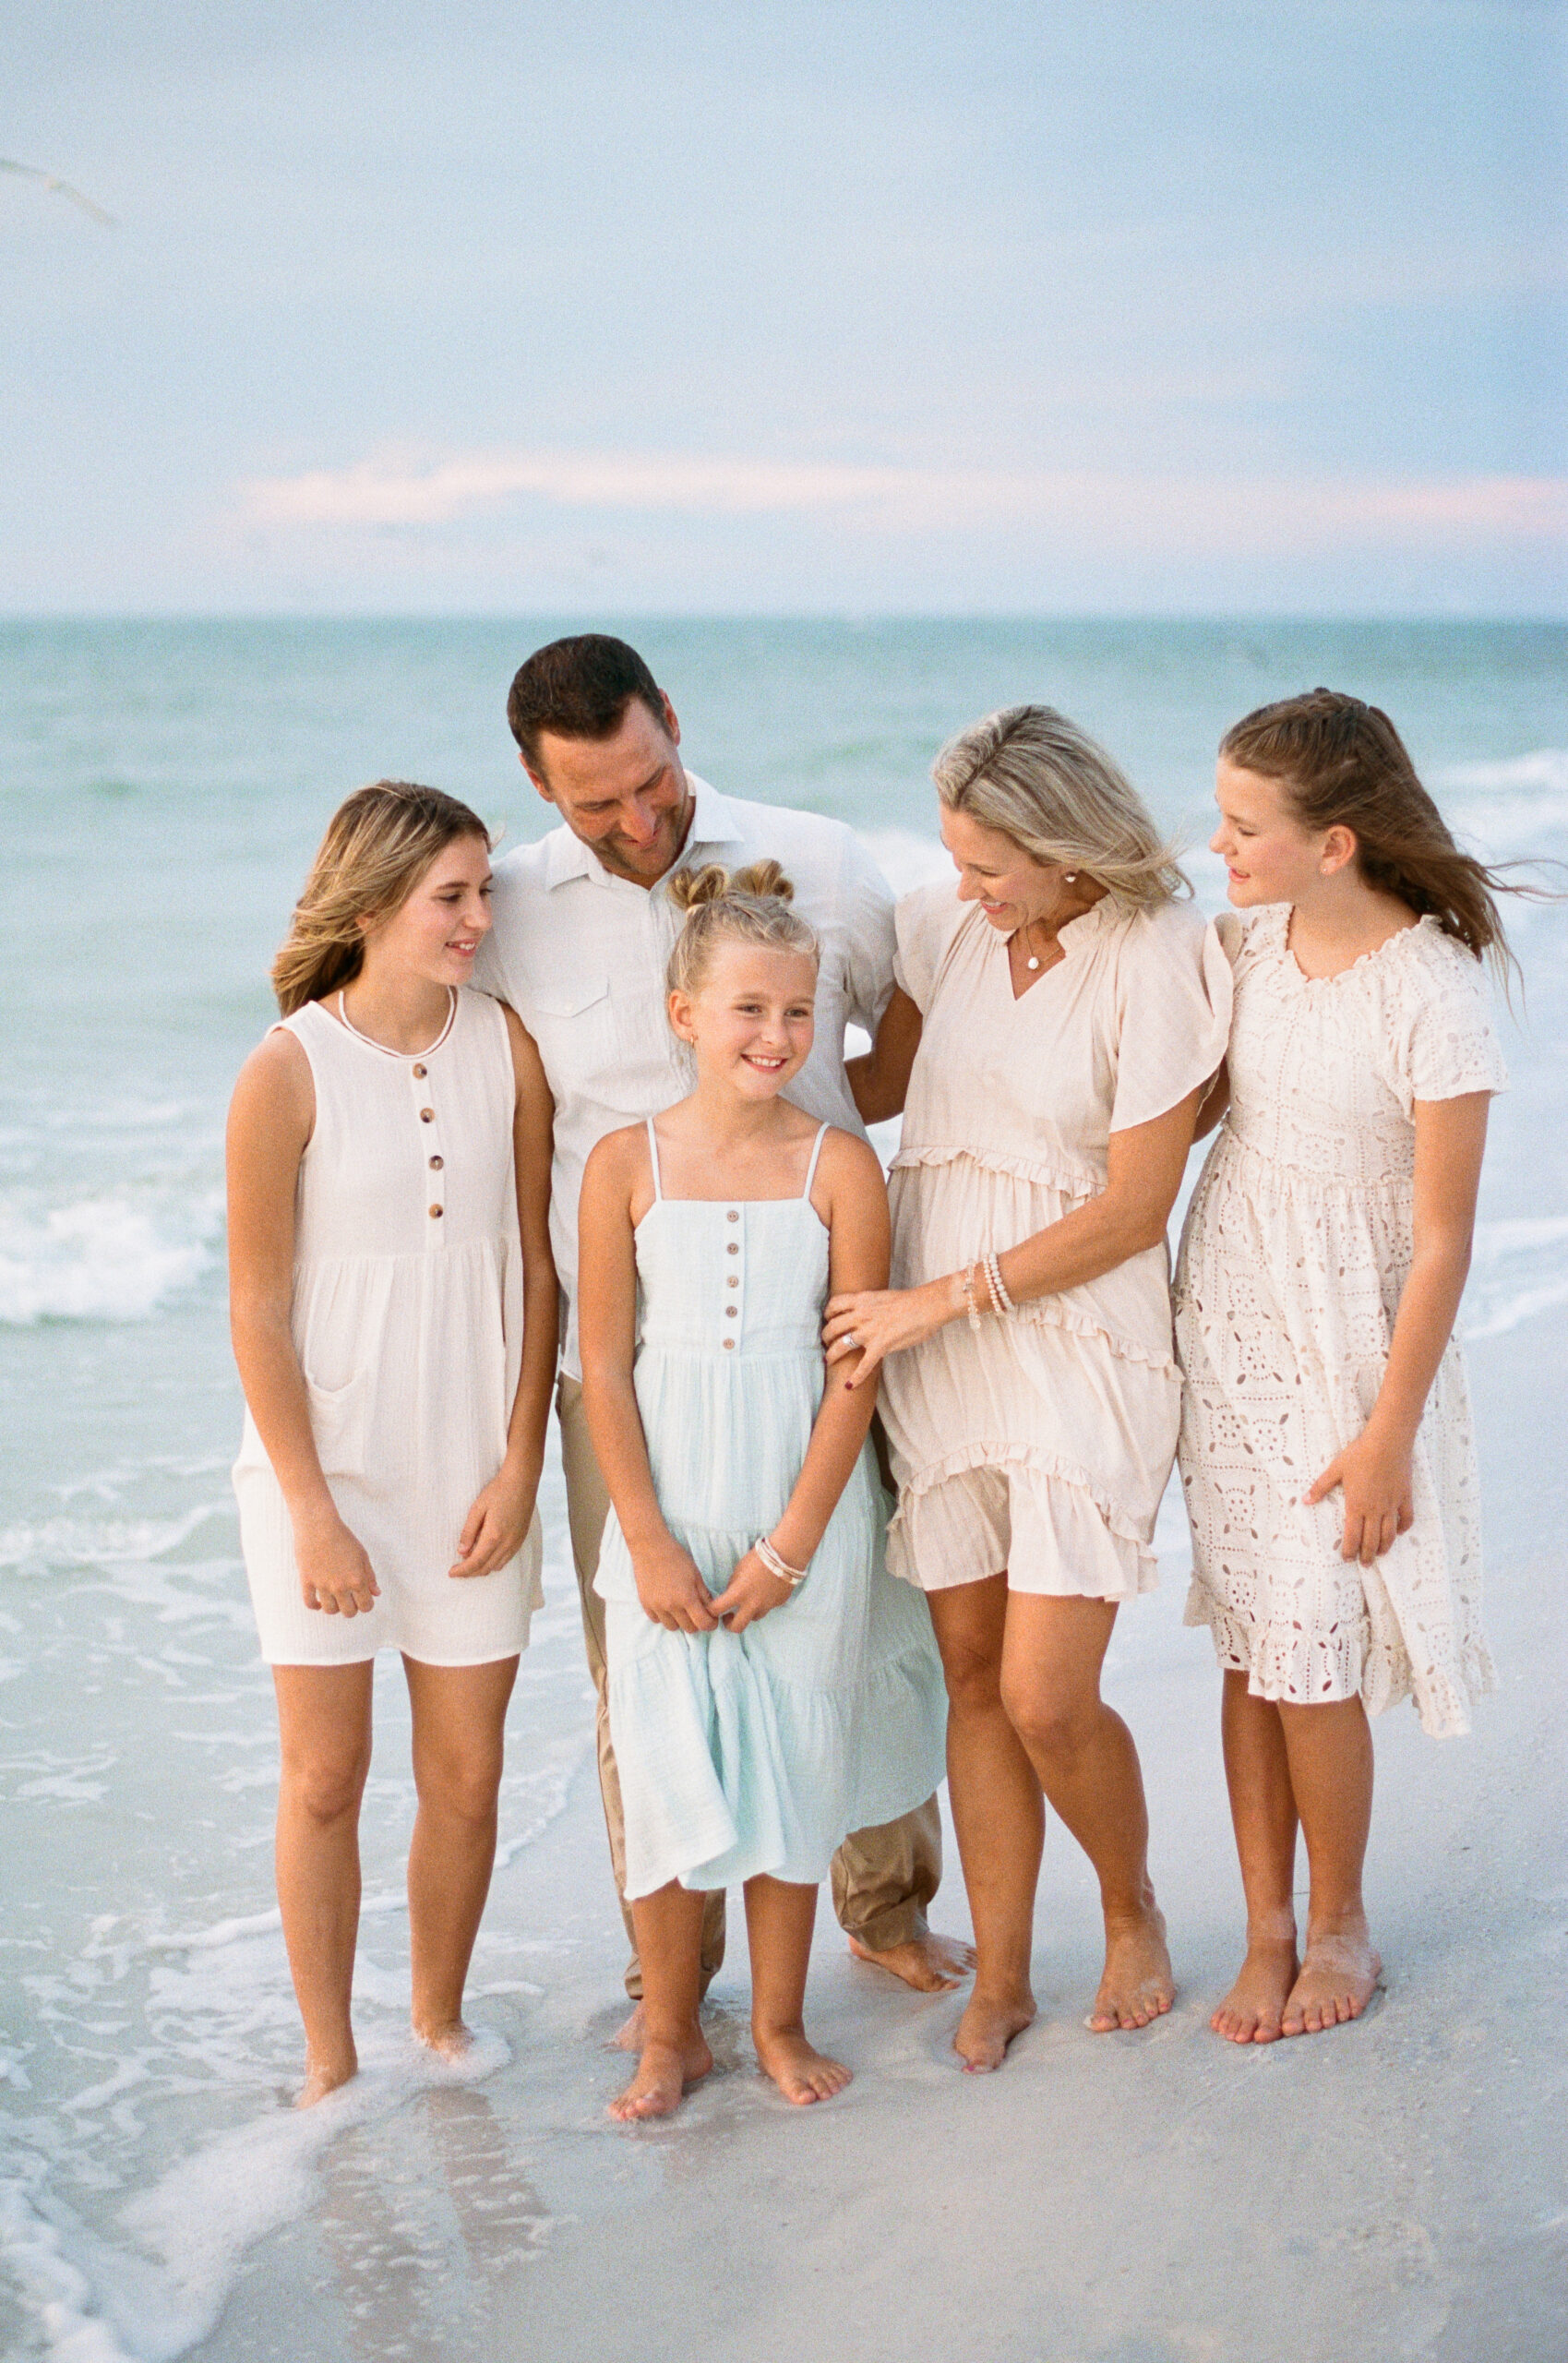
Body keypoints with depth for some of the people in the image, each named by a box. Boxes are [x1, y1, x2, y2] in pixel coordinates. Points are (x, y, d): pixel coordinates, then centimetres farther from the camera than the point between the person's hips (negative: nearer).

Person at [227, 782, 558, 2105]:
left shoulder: (506, 1048, -3)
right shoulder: (288, 1073, -13)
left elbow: (537, 1268, 3)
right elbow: (259, 1312, -9)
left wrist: (520, 1465, -2)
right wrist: (314, 1515, -10)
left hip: (470, 1467, 3)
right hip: (324, 1462, -3)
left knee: (466, 1773, 10)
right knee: (326, 1779, 5)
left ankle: (440, 2022, 31)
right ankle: (329, 2062, 21)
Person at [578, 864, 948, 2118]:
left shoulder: (840, 1166, -6)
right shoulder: (627, 1163, -4)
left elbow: (854, 1370, -5)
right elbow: (605, 1369, -2)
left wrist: (787, 1546, -9)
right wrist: (652, 1543, -7)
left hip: (806, 1515, 0)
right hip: (669, 1513, 0)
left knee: (793, 1767, 8)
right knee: (664, 1766, 3)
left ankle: (780, 2020, 25)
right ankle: (671, 2032, 20)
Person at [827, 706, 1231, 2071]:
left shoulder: (1158, 961, -13)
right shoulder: (949, 929, 4)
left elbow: (1132, 1207, -13)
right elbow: (877, 1085, 21)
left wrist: (940, 1298, -13)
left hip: (1080, 1345, -5)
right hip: (930, 1344, 5)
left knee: (1047, 1699, -7)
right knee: (973, 1672, 8)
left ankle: (1132, 1909, 23)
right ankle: (1000, 1978, 21)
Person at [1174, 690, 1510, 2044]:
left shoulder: (1431, 990, -18)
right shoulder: (1248, 945, -1)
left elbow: (1442, 1239, -15)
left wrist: (1388, 1434, -14)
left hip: (1347, 1348, -5)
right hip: (1223, 1323, 5)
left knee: (1310, 1654, 0)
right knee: (1247, 1641, 9)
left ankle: (1337, 1923, 23)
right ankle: (1269, 1926, 23)